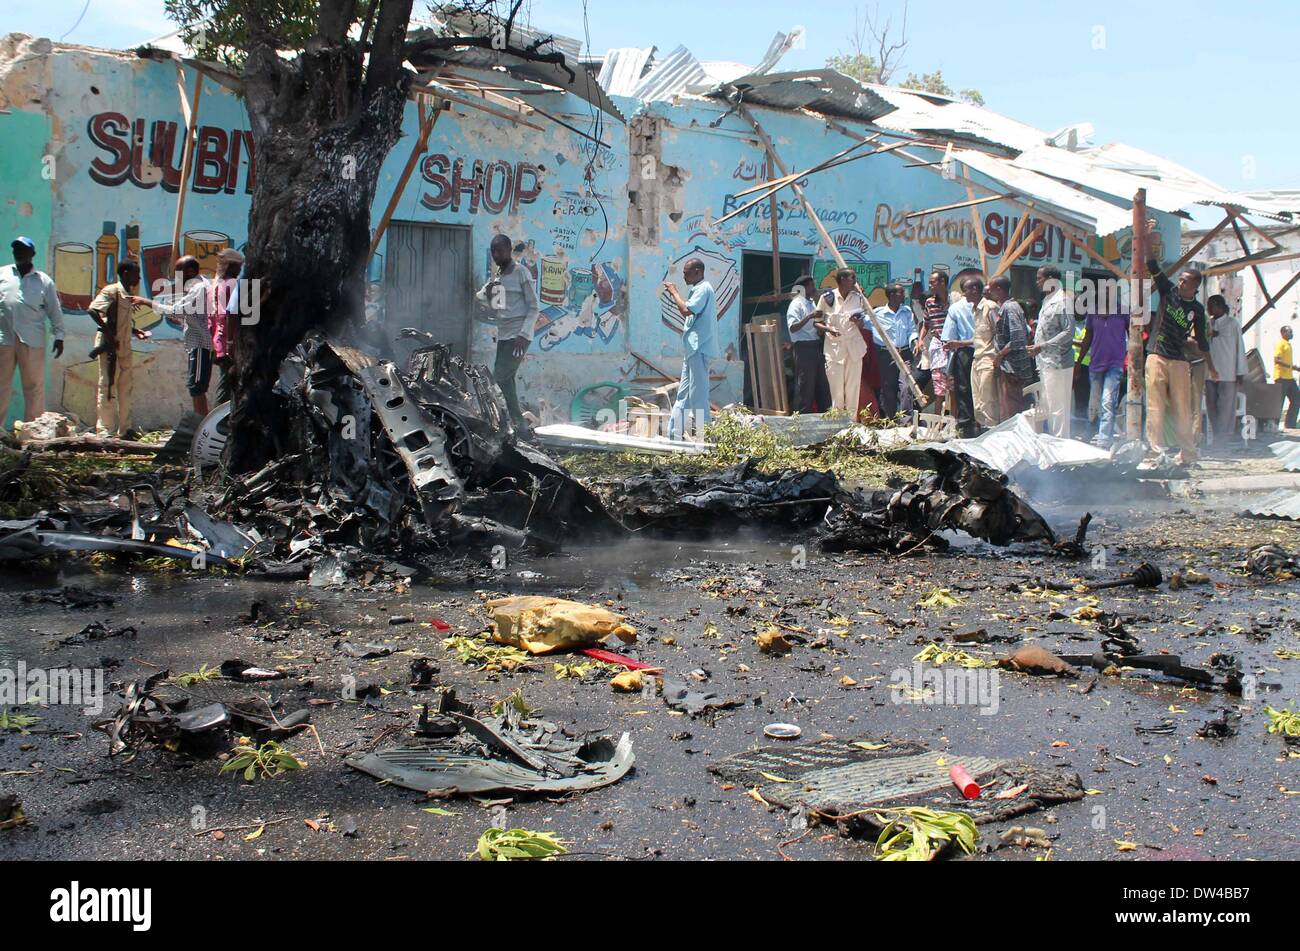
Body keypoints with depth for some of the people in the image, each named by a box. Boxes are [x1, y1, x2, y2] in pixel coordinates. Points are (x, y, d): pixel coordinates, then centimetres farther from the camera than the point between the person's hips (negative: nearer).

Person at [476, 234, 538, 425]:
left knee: (498, 379, -15)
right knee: (506, 380, 6)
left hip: (518, 336, -8)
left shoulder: (521, 273, -6)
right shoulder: (496, 276, 16)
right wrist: (486, 294, -3)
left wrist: (523, 335, -18)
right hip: (503, 336, 8)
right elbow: (493, 309, 17)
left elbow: (533, 307, -8)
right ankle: (518, 423, 11)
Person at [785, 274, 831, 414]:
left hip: (815, 346, 9)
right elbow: (793, 328, -21)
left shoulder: (811, 303, 15)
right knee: (805, 386, -6)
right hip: (803, 347, -9)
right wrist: (809, 317, -29)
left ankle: (824, 413, 21)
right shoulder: (796, 304, -12)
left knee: (822, 383, 13)